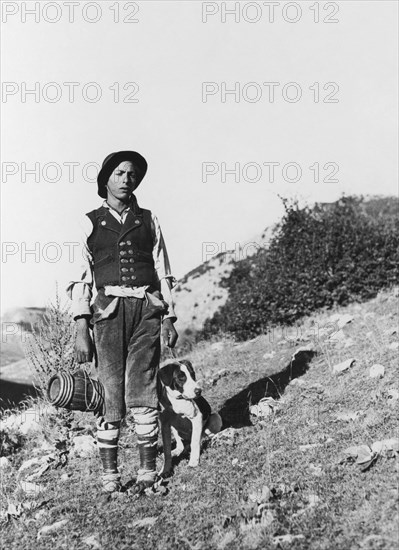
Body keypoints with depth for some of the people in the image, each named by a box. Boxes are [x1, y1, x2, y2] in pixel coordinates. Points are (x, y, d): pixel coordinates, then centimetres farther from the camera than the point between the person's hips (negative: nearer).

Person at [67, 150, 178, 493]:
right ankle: (110, 474, 5)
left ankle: (148, 470, 5)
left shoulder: (148, 220, 15)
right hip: (109, 311, -1)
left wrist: (169, 318, 6)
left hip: (147, 310, 1)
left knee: (142, 392, -3)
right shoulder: (90, 223, 10)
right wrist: (82, 330, -3)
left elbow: (163, 271, 15)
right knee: (110, 392, -3)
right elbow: (81, 278, 5)